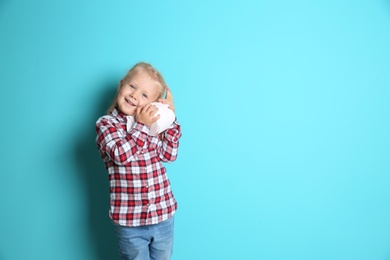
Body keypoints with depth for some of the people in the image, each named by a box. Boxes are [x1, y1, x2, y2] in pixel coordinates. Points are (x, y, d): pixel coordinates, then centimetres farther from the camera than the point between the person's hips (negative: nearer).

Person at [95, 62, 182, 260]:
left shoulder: (152, 124, 6)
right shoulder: (106, 124, -6)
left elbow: (168, 155, -5)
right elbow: (121, 154, -23)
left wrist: (170, 119, -7)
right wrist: (142, 126, -19)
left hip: (163, 216, 4)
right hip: (129, 221, -3)